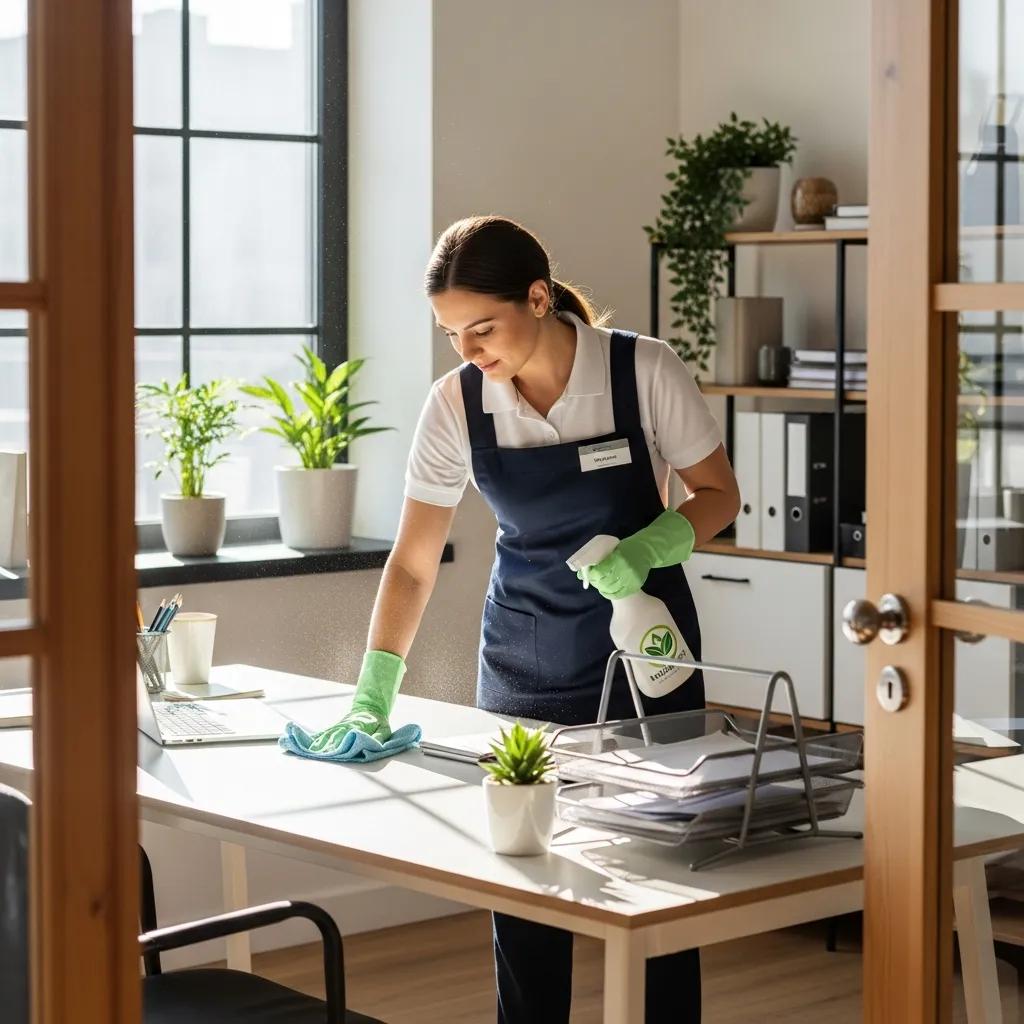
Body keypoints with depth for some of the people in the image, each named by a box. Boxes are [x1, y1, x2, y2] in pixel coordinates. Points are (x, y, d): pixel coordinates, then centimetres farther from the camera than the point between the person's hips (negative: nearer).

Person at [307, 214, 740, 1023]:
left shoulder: (645, 372, -17)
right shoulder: (457, 403, -11)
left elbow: (718, 495, -5)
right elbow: (415, 562, -6)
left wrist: (645, 549, -25)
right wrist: (373, 696, -15)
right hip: (524, 654, 2)